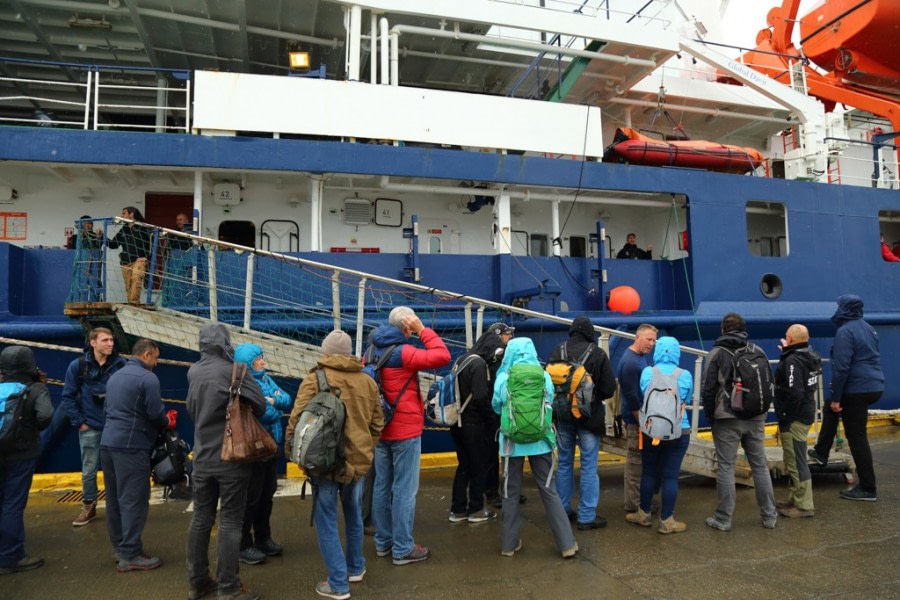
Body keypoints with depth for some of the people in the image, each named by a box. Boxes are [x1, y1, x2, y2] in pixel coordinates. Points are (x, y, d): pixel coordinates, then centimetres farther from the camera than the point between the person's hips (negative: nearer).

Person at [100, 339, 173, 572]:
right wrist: (168, 422, 7)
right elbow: (156, 414, -15)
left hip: (108, 443, 9)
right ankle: (129, 555, 2)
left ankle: (120, 547, 24)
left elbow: (112, 410, 20)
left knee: (115, 498, 14)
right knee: (134, 500, -2)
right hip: (131, 446, -9)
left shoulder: (115, 376, 16)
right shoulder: (147, 378, -11)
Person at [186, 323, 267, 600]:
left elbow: (191, 410, 13)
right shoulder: (233, 371, -15)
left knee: (200, 519, 15)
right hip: (231, 458, -6)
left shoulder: (193, 372, 3)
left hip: (202, 458, 6)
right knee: (230, 522, 2)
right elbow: (259, 405, -14)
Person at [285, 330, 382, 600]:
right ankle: (356, 568, 37)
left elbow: (297, 421, -14)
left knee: (327, 522, 8)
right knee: (354, 516, 22)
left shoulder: (314, 380, -11)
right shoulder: (368, 381, 3)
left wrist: (294, 452, 3)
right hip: (358, 461, 5)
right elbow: (377, 424, 9)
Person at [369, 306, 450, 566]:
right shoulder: (403, 353, -17)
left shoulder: (373, 352, 8)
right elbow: (442, 356, -23)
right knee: (404, 490, 0)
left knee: (382, 486, 14)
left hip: (380, 429, 8)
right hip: (405, 430, -8)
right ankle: (403, 549, 8)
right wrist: (423, 330, -14)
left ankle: (383, 542, 25)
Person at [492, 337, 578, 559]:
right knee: (549, 490, 10)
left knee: (511, 492, 11)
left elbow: (496, 407, 9)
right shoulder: (544, 376, -3)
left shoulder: (503, 378, -7)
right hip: (540, 440, 1)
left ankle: (509, 543, 20)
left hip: (512, 441, -1)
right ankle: (567, 544, 15)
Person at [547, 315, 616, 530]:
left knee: (564, 464, 15)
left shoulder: (558, 352, -4)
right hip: (589, 416, -3)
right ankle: (587, 516, 9)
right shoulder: (598, 353, -10)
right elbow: (609, 388, -9)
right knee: (588, 467, 4)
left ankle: (564, 511, 24)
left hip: (562, 415, 3)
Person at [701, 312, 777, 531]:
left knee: (726, 468, 1)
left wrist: (710, 415, 4)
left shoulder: (718, 352, -6)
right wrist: (760, 410, 17)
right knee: (760, 466, 14)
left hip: (727, 419, -4)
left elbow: (708, 388, -7)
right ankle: (769, 516, 22)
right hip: (755, 418, 4)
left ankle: (723, 519, 6)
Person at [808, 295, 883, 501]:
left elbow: (841, 367, -20)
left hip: (857, 390, -10)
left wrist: (835, 397, -14)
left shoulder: (845, 331, -15)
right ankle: (821, 452, 36)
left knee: (857, 438, 0)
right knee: (830, 410, 28)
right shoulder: (868, 328, 12)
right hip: (874, 386, 10)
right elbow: (871, 359, 21)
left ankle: (868, 489, 7)